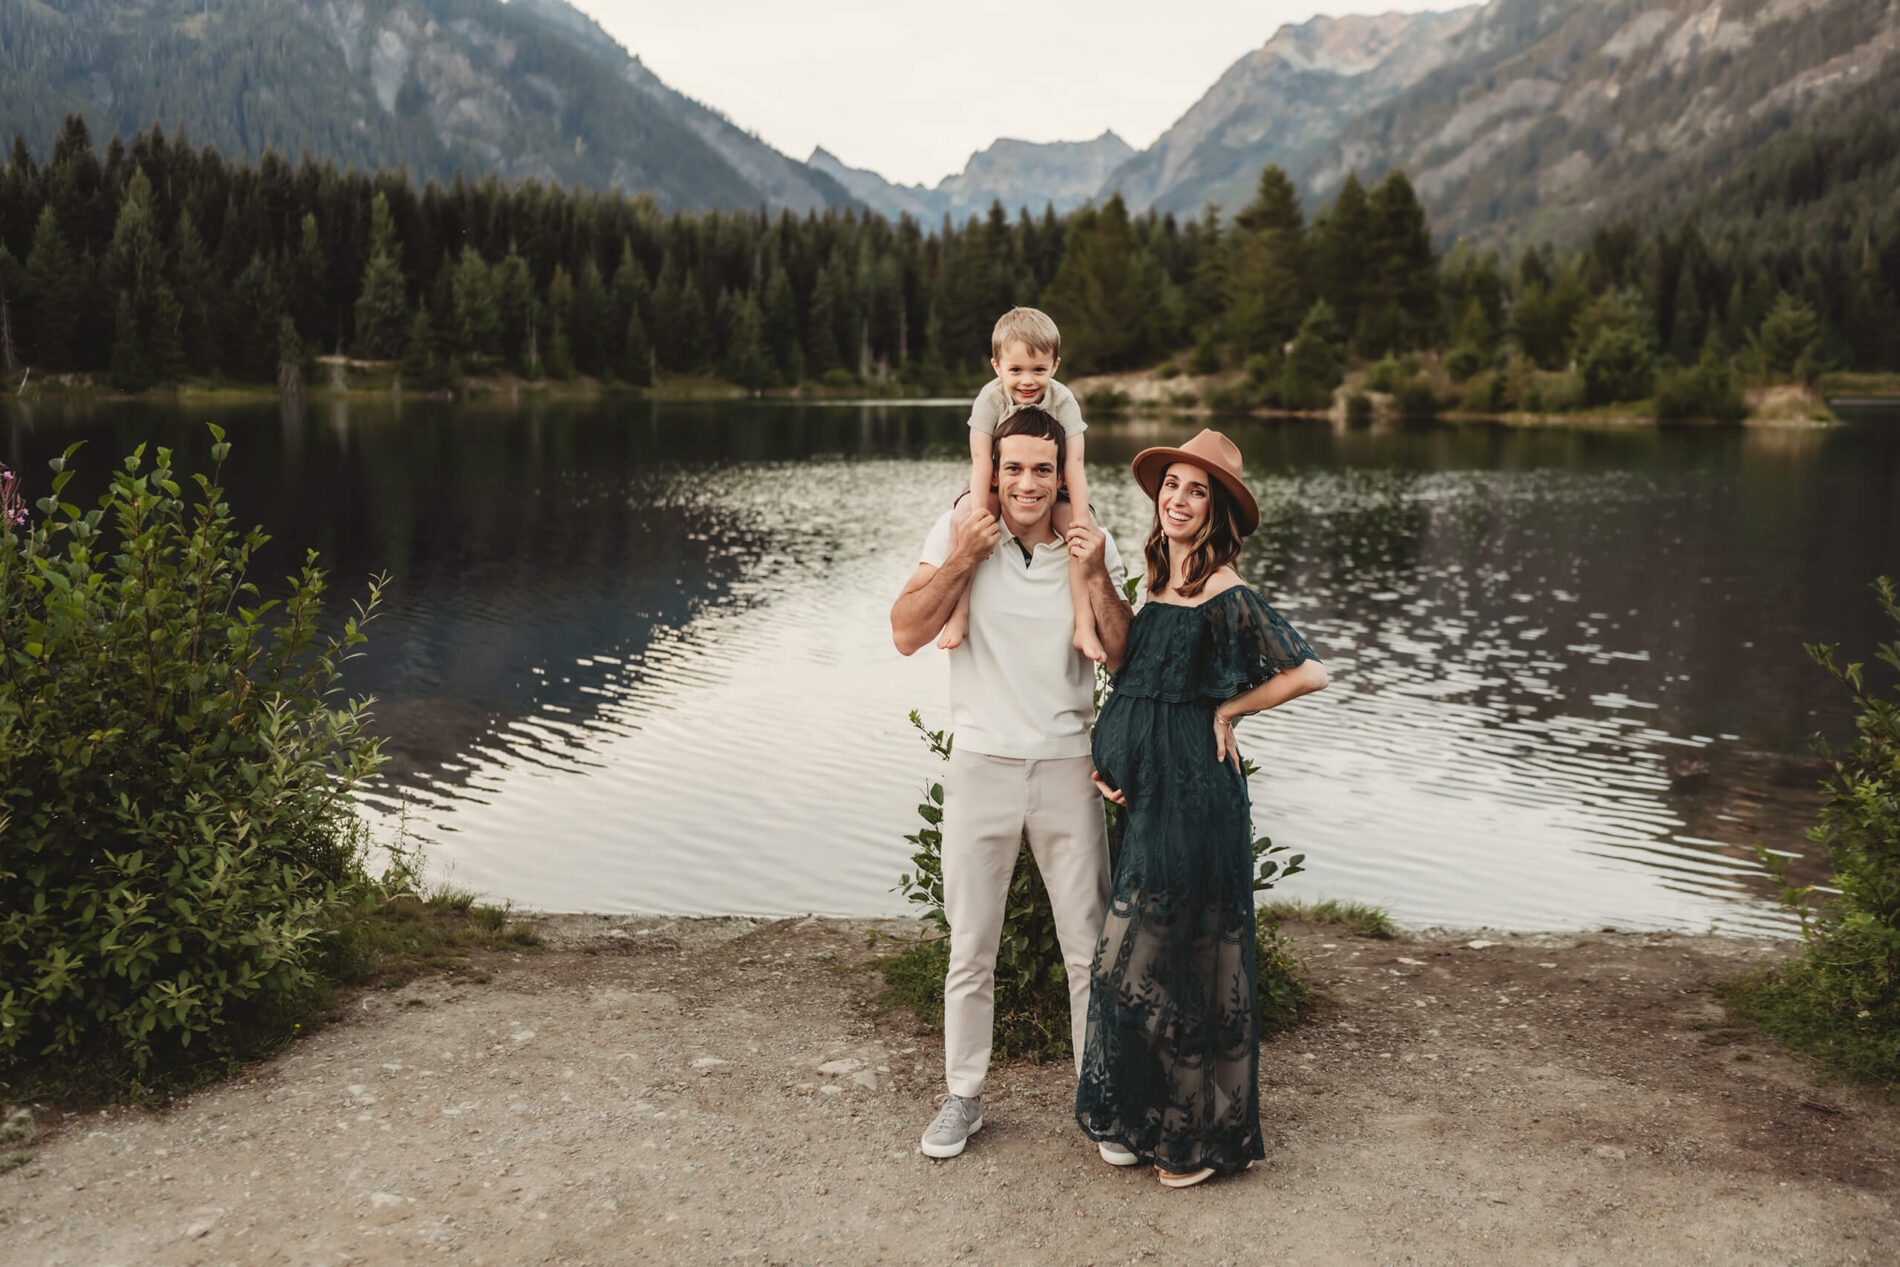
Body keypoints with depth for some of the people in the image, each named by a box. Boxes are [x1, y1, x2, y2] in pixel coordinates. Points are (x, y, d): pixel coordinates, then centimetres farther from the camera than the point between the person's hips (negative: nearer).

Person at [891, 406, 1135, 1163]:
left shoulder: (1093, 547, 2)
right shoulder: (959, 533, -3)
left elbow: (1124, 659, -1)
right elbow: (907, 634, -9)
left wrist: (1095, 578, -12)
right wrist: (961, 560, -16)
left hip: (1067, 765, 1)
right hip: (981, 765, -1)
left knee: (1090, 944, 6)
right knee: (970, 949, 10)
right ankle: (962, 1098, 27)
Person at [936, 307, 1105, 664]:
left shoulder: (1063, 401, -16)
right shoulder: (990, 398, -16)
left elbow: (1074, 462, -20)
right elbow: (981, 458, -21)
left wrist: (1081, 519, -26)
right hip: (997, 487, 0)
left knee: (1084, 528, -27)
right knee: (962, 518, -29)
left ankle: (1084, 625, -21)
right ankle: (958, 614, -24)